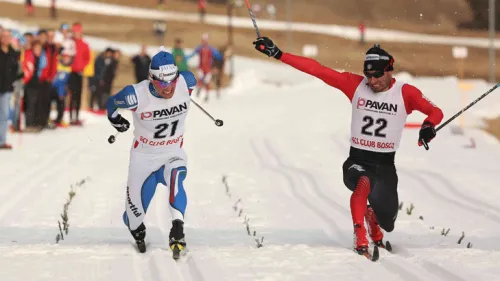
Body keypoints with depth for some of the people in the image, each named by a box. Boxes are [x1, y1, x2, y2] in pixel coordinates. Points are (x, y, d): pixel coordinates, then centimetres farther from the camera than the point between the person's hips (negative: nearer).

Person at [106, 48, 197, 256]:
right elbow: (111, 103, -6)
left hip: (173, 153, 1)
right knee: (137, 206, 11)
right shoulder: (136, 95, -28)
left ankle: (177, 229, -39)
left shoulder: (186, 83, -20)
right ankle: (136, 230, 48)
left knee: (175, 177, -35)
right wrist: (115, 120, 13)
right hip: (144, 155, -1)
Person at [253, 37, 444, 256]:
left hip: (385, 166, 1)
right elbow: (317, 69, -7)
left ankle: (372, 215, 44)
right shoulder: (355, 84, -5)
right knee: (363, 182, -37)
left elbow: (436, 112, -3)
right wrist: (278, 55, -11)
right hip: (357, 161, -1)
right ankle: (360, 236, -30)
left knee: (387, 223, 7)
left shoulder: (406, 93, -7)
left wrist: (428, 126, -27)